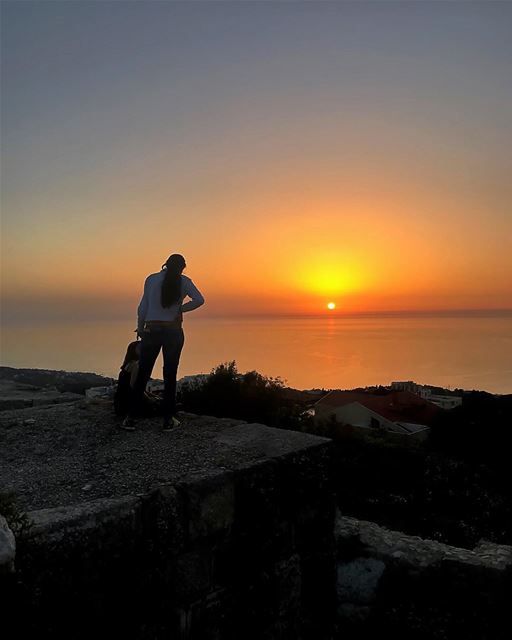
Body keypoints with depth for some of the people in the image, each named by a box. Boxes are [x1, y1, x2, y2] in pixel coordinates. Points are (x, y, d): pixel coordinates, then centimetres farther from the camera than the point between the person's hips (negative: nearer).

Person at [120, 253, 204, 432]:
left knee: (142, 374, 6)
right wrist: (181, 308, 2)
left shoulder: (152, 279, 3)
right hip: (174, 332, 0)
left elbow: (143, 306, 0)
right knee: (170, 375, 7)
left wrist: (140, 328, 8)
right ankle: (168, 420, 10)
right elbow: (199, 300, -11)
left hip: (152, 330, 1)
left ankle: (130, 418, 9)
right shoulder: (184, 281, 1)